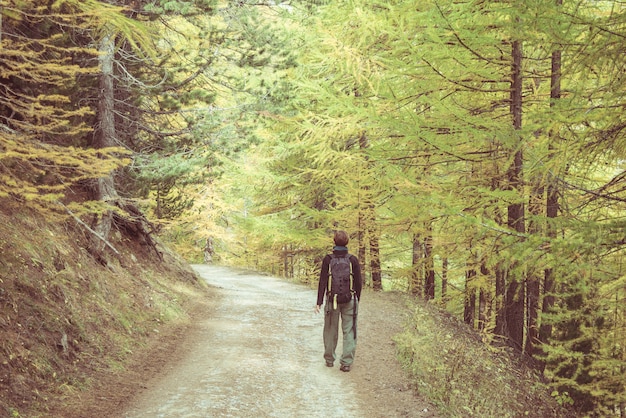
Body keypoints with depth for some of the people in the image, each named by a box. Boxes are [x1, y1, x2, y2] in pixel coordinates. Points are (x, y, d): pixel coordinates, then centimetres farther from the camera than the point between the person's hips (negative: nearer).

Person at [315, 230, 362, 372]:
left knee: (331, 330, 14)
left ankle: (329, 359, 25)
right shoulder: (353, 259, -3)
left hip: (332, 298, 0)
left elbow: (323, 281, -6)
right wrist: (357, 299, 13)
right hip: (349, 299, 0)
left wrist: (319, 302, -3)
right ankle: (346, 362, 0)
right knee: (349, 331, 4)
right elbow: (358, 282, 0)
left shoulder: (328, 259, -5)